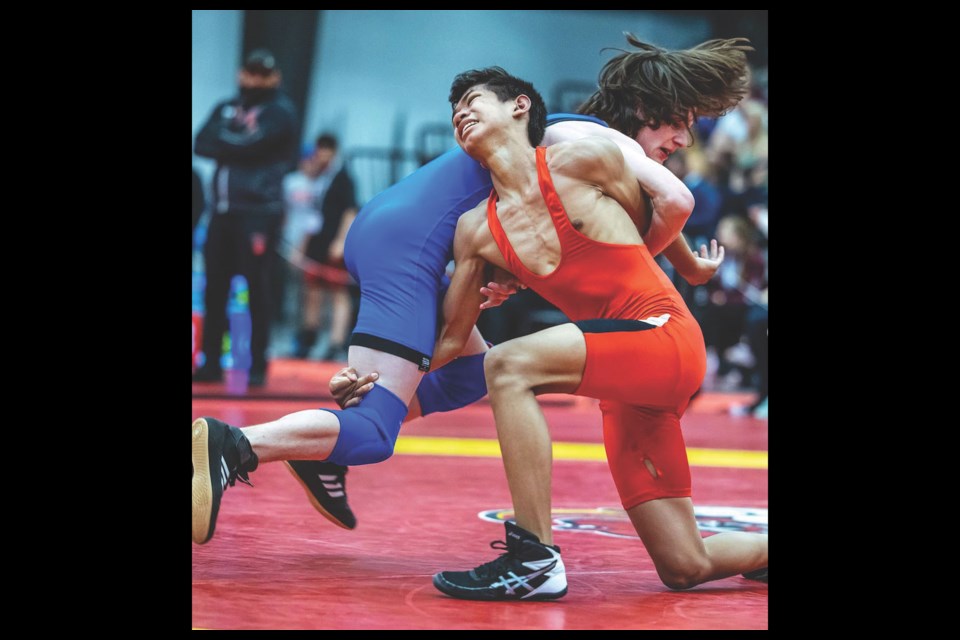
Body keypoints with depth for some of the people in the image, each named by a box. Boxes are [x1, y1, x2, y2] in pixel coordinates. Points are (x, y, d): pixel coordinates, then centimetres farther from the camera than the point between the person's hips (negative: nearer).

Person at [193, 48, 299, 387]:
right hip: (223, 210, 6)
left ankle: (257, 367, 0)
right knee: (213, 289, 5)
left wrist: (222, 143, -2)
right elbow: (201, 144, 2)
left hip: (258, 212, -6)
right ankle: (211, 363, 12)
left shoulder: (280, 112, -1)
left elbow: (251, 146, -16)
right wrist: (234, 143, -10)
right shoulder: (226, 108, 17)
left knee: (258, 289, -6)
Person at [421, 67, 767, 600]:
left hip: (667, 336, -6)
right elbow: (452, 338, 15)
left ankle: (536, 559, -25)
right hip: (622, 390, 6)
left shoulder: (586, 161, -5)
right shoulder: (475, 231, 9)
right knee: (684, 568, 5)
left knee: (509, 364, -28)